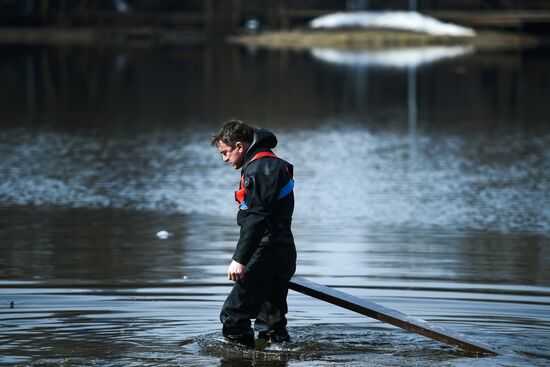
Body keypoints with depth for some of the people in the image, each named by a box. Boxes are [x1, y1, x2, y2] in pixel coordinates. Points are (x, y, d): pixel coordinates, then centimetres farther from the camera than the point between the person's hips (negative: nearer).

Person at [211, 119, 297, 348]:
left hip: (265, 258, -11)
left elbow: (255, 219, -22)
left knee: (233, 316, -9)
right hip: (281, 257, 11)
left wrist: (240, 259, -23)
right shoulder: (269, 164, 19)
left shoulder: (259, 168, -14)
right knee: (272, 323, 13)